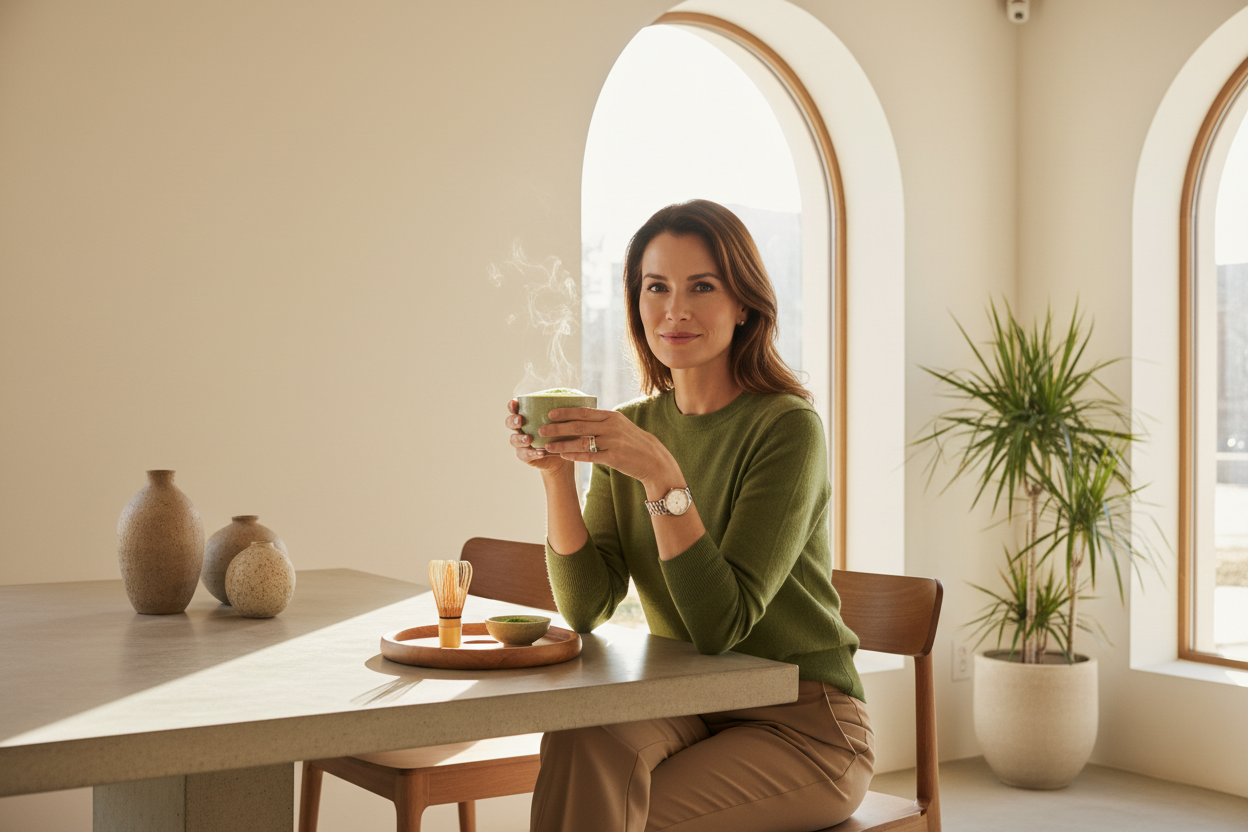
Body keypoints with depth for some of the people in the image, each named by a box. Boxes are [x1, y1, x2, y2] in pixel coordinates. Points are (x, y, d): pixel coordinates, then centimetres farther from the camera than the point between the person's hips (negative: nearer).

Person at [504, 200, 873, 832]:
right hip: (685, 711, 4)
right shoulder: (628, 429, 4)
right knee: (579, 740, -27)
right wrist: (555, 472, -15)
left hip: (803, 727, -4)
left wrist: (663, 477, -29)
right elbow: (587, 608, -3)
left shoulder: (787, 428, -14)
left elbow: (722, 624, -21)